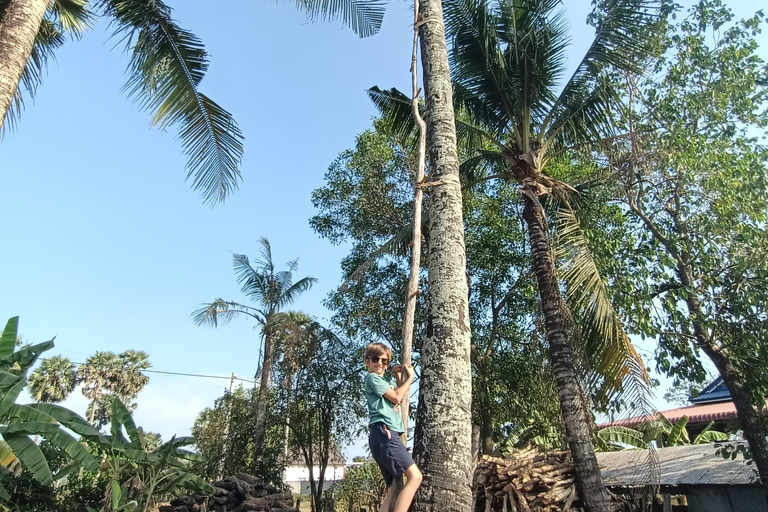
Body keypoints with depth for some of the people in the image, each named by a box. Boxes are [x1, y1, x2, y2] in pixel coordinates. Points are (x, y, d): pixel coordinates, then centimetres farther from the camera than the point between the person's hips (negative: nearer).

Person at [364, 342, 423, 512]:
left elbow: (402, 399, 29)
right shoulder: (372, 378, 1)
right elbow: (396, 398, -6)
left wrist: (400, 377, 22)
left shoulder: (386, 381, 28)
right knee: (415, 476, -19)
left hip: (386, 435, 10)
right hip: (384, 433, -10)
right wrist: (409, 377, 3)